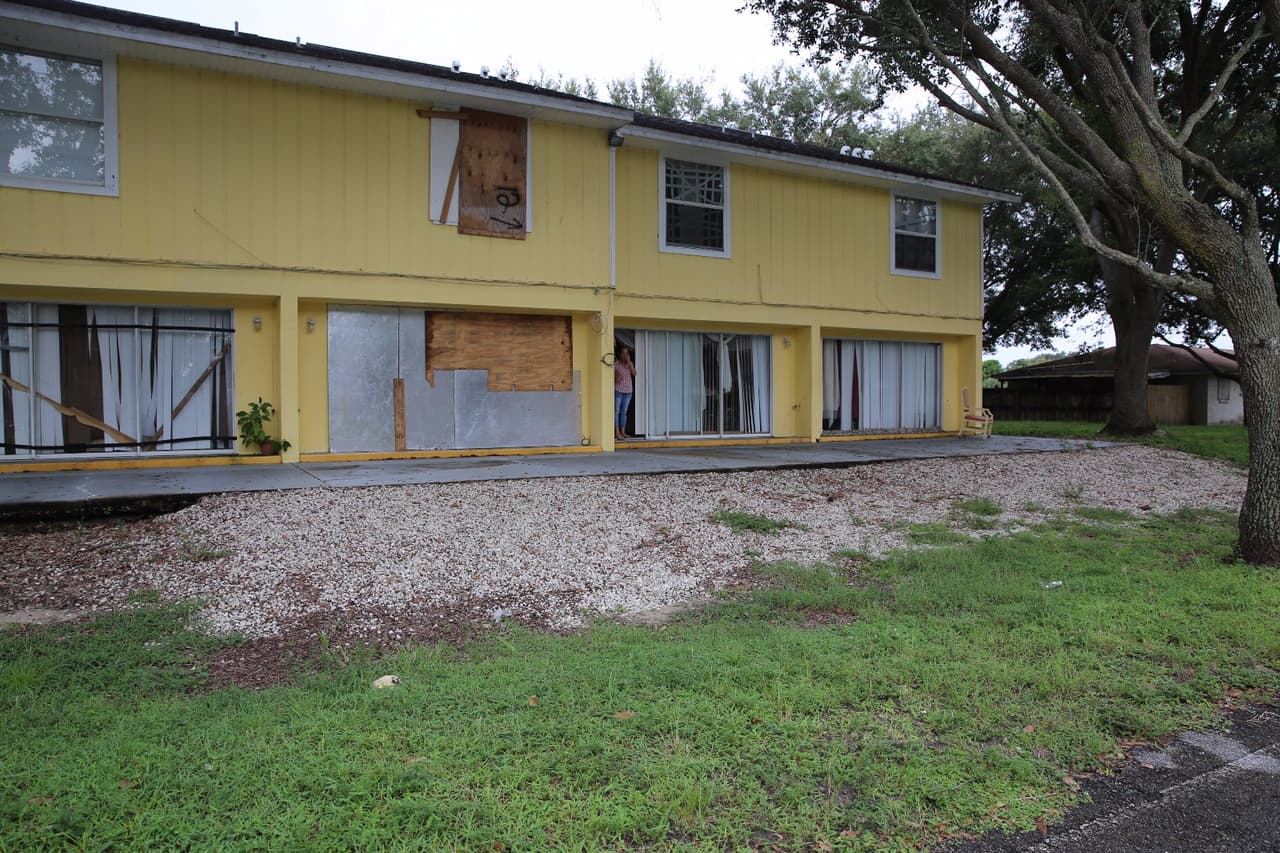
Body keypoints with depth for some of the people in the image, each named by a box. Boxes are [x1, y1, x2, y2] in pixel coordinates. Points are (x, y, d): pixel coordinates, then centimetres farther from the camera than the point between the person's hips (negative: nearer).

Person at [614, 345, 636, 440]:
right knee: (616, 411, -6)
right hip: (618, 390, -4)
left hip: (628, 391, 4)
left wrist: (629, 361, -11)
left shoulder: (630, 363, 8)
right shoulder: (616, 364, -3)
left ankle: (623, 432, 13)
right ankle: (617, 433, -6)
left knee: (624, 412, 8)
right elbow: (612, 375, -1)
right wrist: (616, 379, -22)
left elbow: (634, 373, -7)